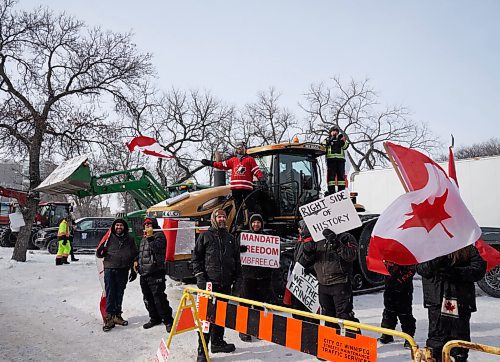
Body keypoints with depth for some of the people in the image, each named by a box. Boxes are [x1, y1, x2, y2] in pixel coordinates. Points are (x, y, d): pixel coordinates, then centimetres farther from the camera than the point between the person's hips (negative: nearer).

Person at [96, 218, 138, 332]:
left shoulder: (129, 239, 9)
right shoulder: (109, 238, 2)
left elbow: (134, 255, 14)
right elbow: (99, 254, 6)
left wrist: (133, 271, 12)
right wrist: (100, 253, -18)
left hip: (123, 270, 3)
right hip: (110, 269, -3)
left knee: (119, 294, 12)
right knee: (110, 294, -4)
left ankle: (117, 315, 23)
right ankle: (109, 318, 0)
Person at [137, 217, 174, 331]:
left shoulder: (159, 235, -6)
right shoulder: (144, 238, 20)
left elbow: (157, 248, -22)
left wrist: (150, 237, -24)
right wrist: (137, 261, 15)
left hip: (155, 272, -9)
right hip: (143, 272, 9)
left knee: (159, 297, -11)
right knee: (147, 298, 13)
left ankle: (168, 321, -1)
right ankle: (154, 319, 27)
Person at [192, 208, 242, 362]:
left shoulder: (231, 239, 16)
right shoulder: (205, 236, 4)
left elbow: (237, 261, 18)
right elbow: (196, 257, 2)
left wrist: (237, 279, 10)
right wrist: (199, 276, -8)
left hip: (226, 284, 5)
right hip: (209, 283, -5)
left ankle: (217, 342, 27)